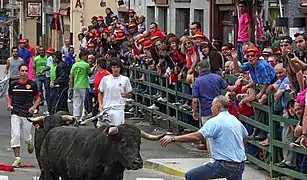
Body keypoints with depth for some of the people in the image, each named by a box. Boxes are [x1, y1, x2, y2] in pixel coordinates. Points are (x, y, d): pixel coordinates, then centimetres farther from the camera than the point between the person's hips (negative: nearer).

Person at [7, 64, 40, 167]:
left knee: (26, 136, 6)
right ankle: (17, 158, -8)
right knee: (15, 135, -12)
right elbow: (9, 96, 20)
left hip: (28, 114, -1)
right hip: (15, 113, 1)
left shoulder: (32, 84, 1)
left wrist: (34, 107, -7)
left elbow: (38, 98, 9)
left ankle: (30, 143, 45)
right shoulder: (13, 84, 6)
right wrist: (9, 105, 1)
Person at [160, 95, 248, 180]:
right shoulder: (236, 120, 11)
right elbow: (245, 137, 27)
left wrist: (173, 139, -18)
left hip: (224, 165, -8)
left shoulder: (215, 122, -12)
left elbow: (196, 136, -20)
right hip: (240, 166, 8)